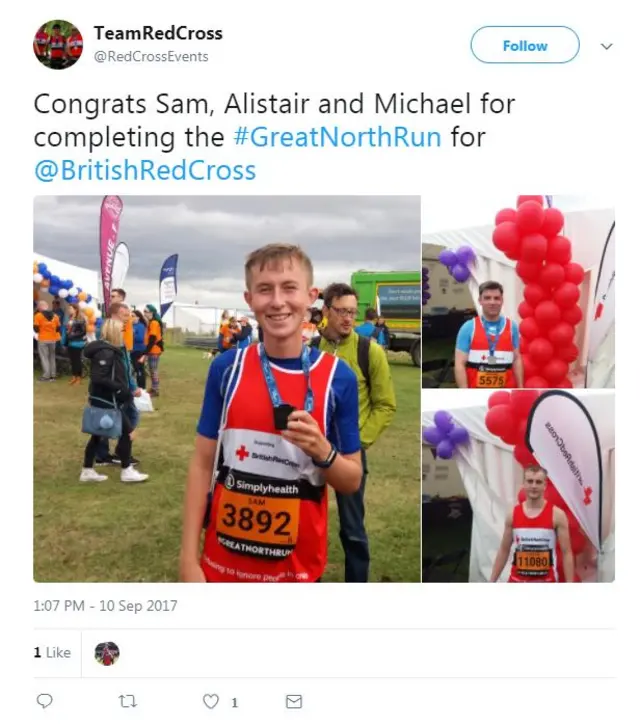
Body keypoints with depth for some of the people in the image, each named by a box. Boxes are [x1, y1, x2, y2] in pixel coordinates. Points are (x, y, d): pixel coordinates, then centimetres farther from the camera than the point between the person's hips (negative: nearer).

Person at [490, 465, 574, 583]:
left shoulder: (557, 515, -5)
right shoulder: (513, 514, 2)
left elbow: (566, 553, -5)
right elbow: (503, 550, 8)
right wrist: (491, 582, 6)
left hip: (546, 583, -2)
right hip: (518, 581, 2)